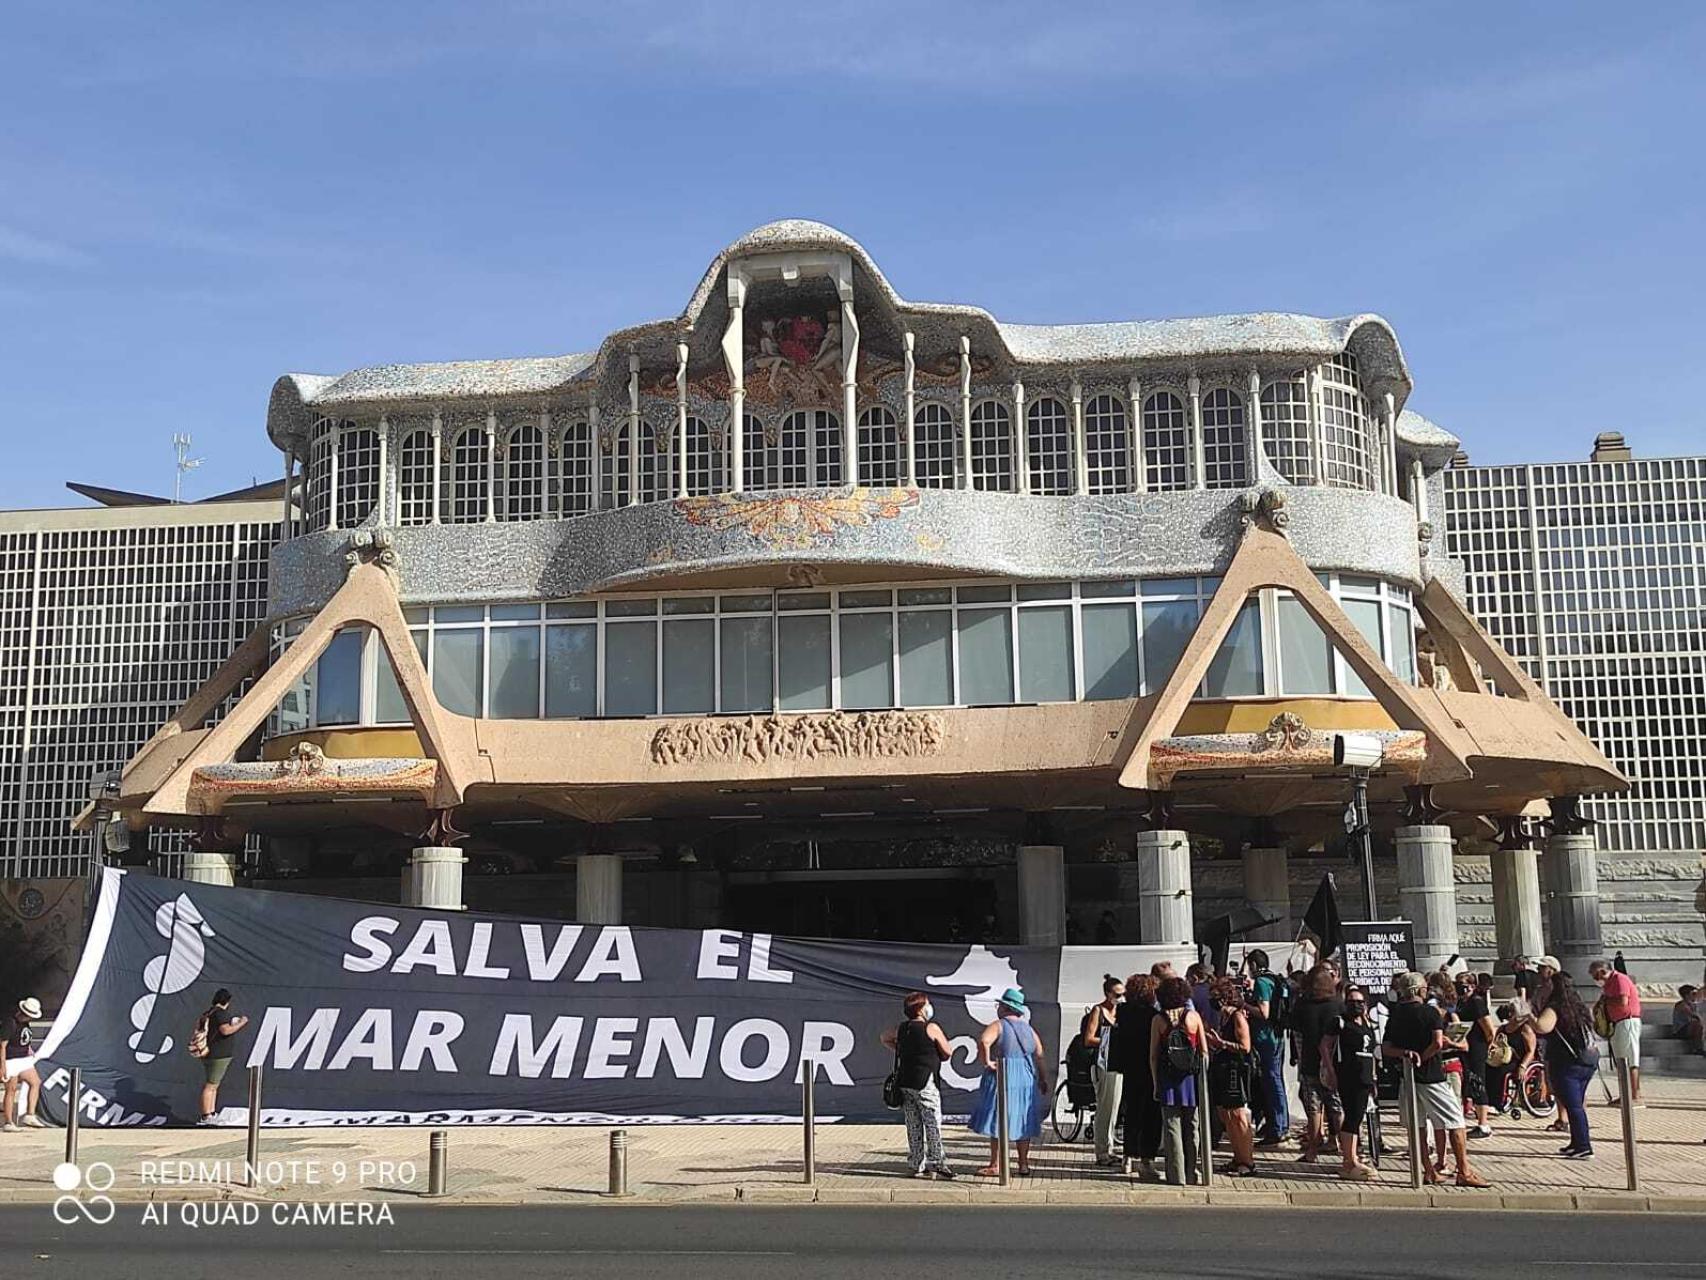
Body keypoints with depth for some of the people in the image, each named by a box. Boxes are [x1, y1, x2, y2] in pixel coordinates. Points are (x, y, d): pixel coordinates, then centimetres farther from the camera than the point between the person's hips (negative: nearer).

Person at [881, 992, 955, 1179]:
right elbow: (947, 1052, -4)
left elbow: (885, 1038, 28)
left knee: (913, 1126, 11)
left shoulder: (901, 1029, 10)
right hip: (925, 1083, -6)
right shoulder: (931, 1028, -9)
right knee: (933, 1125, -1)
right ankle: (936, 1165, -3)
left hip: (905, 1083, 6)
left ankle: (917, 1165, 14)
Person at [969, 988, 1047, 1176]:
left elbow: (984, 1041, -27)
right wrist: (1043, 1080, 15)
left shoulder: (998, 1025, -8)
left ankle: (995, 1165, 0)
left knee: (998, 1122, -1)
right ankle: (1024, 1165, 13)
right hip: (1026, 1080, 6)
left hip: (1002, 1078, -6)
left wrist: (986, 1061, -16)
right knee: (1023, 1125, 11)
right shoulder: (1028, 1028, 10)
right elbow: (1040, 1056, 9)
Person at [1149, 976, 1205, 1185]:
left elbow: (1153, 1056, -2)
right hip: (1191, 1078, 1)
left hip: (1168, 1079, -1)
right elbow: (1204, 1052, 1)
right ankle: (1191, 1175, 13)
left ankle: (1176, 1176, 1)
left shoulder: (1158, 1020, -3)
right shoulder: (1193, 1016, -1)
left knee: (1172, 1127, 3)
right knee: (1191, 1127, 10)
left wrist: (1156, 1082, 6)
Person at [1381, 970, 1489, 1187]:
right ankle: (1464, 1172, -1)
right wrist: (1421, 1059, -9)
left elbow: (1386, 1049, 1)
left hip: (1408, 1077, 5)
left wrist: (1406, 1053, -11)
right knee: (1455, 1122, 1)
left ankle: (1428, 1171, 14)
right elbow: (1438, 1043, -19)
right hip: (1431, 1075, -5)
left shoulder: (1394, 1016, 7)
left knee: (1417, 1125, 12)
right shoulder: (1430, 1012, -7)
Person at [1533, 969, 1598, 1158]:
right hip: (1589, 1061, 8)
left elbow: (1542, 1026, -33)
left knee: (1573, 1106, -5)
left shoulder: (1554, 1008, -14)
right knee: (1577, 1105, 19)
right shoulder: (1579, 1007, 12)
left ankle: (1584, 1147, -7)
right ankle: (1577, 1143, 26)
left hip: (1566, 1063, -8)